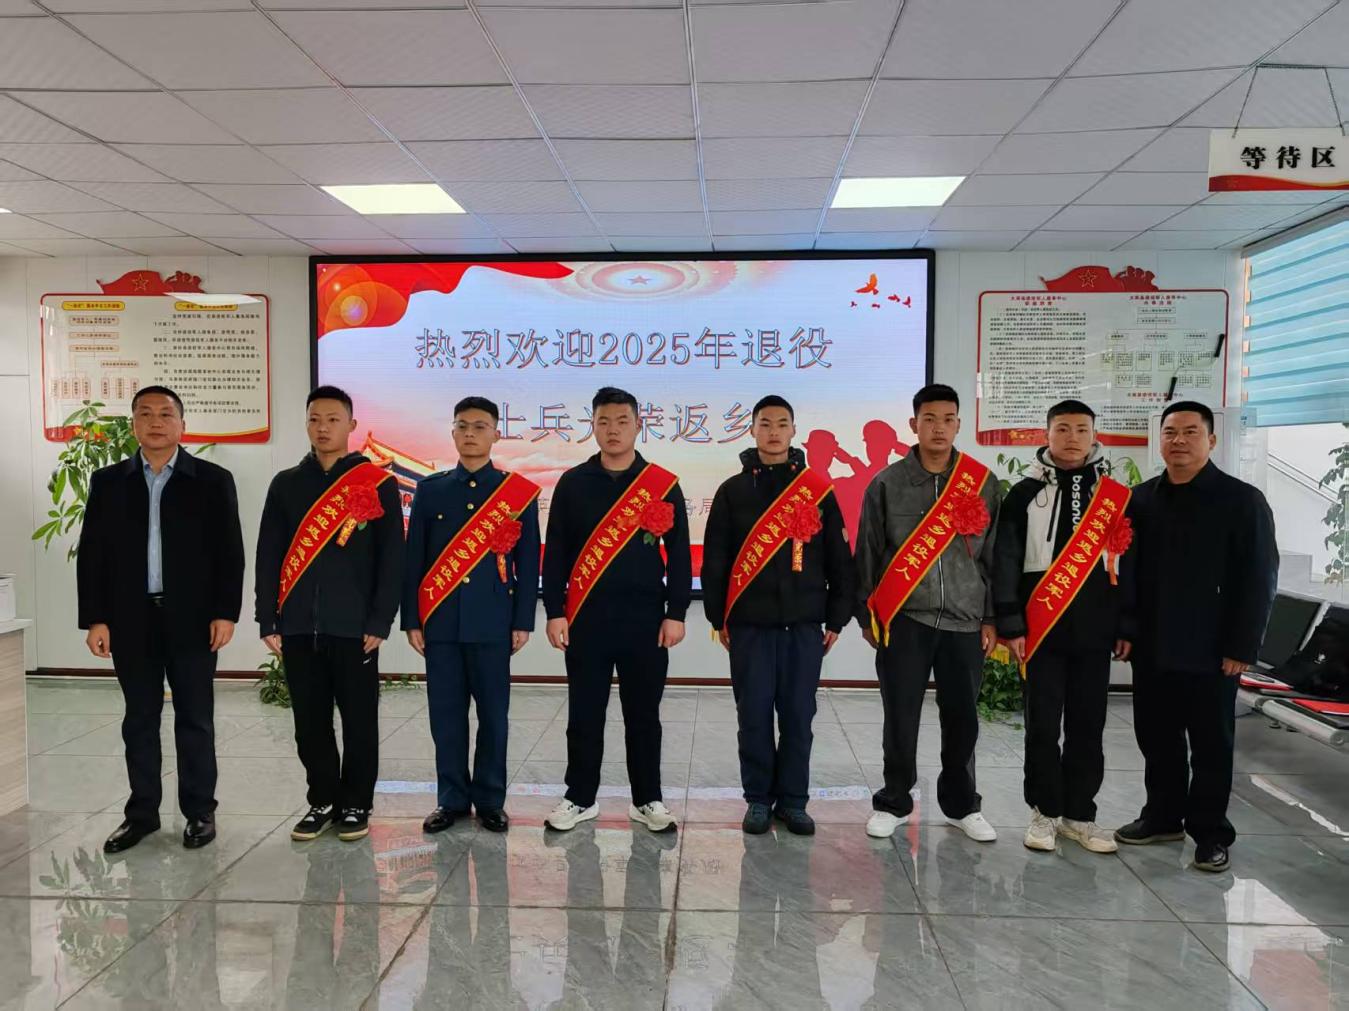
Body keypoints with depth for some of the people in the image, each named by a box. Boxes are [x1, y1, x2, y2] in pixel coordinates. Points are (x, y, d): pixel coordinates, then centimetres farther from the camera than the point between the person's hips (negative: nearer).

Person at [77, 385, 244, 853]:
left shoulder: (213, 480, 0)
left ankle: (200, 811, 17)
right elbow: (91, 554, 5)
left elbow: (230, 553, -2)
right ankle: (141, 812, 22)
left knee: (195, 719, 6)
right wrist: (95, 619, -2)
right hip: (131, 620, 2)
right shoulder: (108, 481, 6)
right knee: (139, 720, 11)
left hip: (192, 619, -2)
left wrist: (225, 613, -8)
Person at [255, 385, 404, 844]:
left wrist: (380, 622, -9)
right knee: (310, 721, 10)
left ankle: (355, 805, 20)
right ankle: (322, 802, 25)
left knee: (359, 720, 6)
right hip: (298, 626, 3)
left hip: (354, 626, -3)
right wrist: (268, 622, 3)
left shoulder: (377, 483, 0)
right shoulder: (286, 484, 10)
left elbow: (391, 557, -3)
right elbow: (268, 556, 9)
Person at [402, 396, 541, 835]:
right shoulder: (430, 489, 8)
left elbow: (528, 562, 2)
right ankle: (452, 798, 19)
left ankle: (490, 800, 18)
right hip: (440, 620, 2)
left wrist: (523, 621, -3)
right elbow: (414, 558, 7)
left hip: (493, 622, -1)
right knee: (446, 712, 6)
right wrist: (412, 620, 2)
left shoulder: (520, 492, 3)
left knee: (492, 713, 5)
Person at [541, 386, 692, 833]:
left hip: (645, 619, 0)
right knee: (584, 715, 8)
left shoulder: (664, 485, 2)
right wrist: (555, 612, -2)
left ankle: (648, 800, 22)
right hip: (585, 618, 1)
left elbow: (679, 555, 2)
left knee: (643, 715, 9)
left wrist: (675, 613, -3)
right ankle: (580, 798, 22)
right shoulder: (572, 483, 4)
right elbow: (556, 553, 4)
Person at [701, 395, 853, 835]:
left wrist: (836, 619, 3)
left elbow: (839, 560, 7)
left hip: (804, 624, 1)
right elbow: (714, 560, 5)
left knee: (798, 716, 5)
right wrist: (718, 618, 2)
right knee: (754, 715, 4)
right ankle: (758, 798, 17)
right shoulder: (733, 491, 5)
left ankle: (792, 800, 17)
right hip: (749, 624, 0)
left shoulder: (817, 489, 6)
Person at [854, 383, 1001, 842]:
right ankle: (894, 802, 21)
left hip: (964, 620, 2)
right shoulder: (888, 483, 0)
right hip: (904, 619, -1)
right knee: (901, 717, 4)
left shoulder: (982, 483, 5)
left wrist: (991, 619, 6)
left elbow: (992, 555, 8)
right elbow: (868, 553, 4)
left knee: (963, 718, 8)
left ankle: (961, 804, 26)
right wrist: (867, 615, 3)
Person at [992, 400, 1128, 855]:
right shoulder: (1025, 494, 2)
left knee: (1088, 728, 8)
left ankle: (1080, 813, 20)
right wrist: (1010, 624, -8)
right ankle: (1045, 811, 16)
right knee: (1043, 727, 3)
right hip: (1041, 629, -2)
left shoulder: (1115, 495, 8)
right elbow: (1006, 562, -2)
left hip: (1095, 631, 2)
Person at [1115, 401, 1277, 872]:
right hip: (1151, 648, 4)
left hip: (1211, 652, -4)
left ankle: (1210, 832, 19)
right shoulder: (1140, 499, 8)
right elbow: (1126, 570, 9)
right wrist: (1126, 629, 1)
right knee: (1157, 739, 13)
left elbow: (1259, 580, -7)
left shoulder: (1242, 500, -4)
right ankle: (1163, 817, 28)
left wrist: (1241, 647, -11)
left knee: (1211, 745, 7)